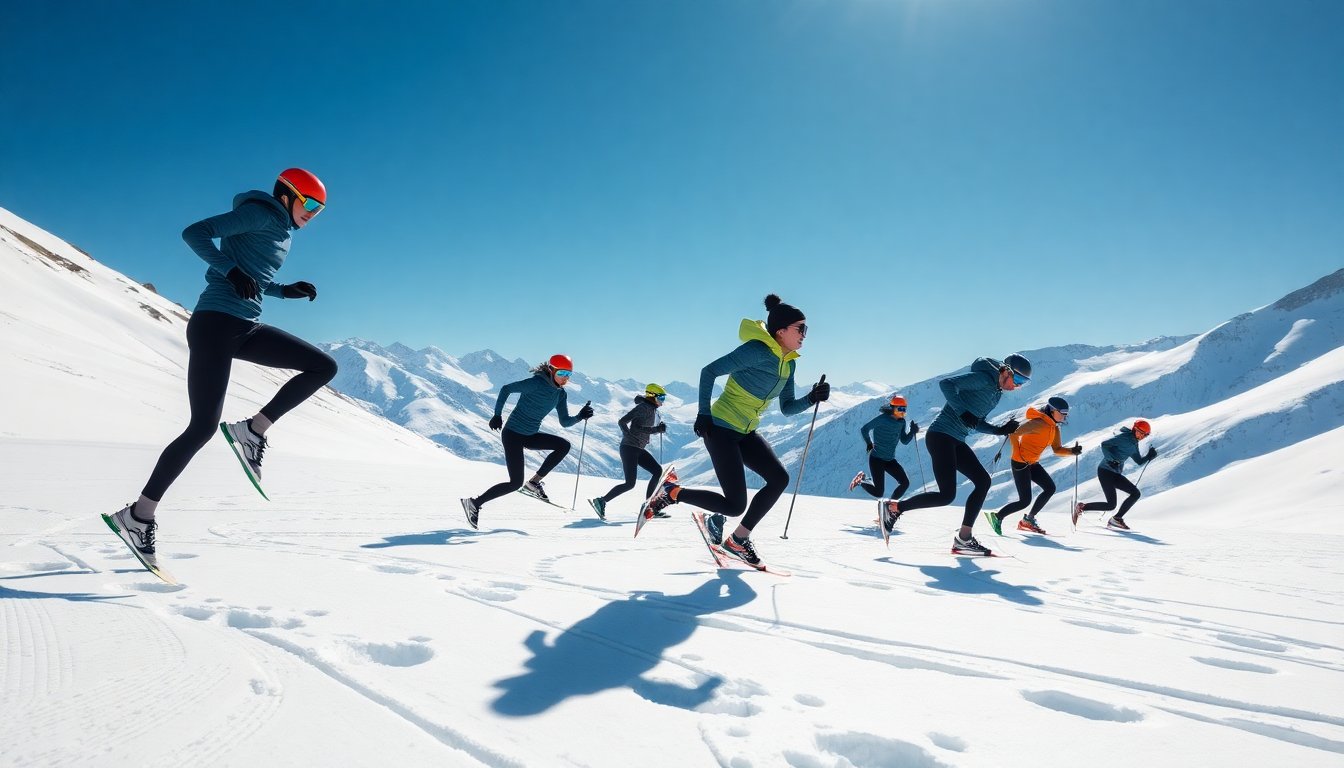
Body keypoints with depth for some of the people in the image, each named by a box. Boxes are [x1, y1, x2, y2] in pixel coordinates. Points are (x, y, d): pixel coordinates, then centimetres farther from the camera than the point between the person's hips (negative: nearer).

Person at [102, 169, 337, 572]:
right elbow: (195, 232, -13)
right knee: (203, 427, -13)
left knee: (324, 367, 1)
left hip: (246, 328, 9)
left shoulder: (282, 230, 21)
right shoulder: (261, 214, -4)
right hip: (215, 323, -9)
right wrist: (231, 271, -24)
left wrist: (287, 291, 16)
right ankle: (139, 515, -2)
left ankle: (253, 430, 0)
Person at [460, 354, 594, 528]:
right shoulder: (536, 383, -20)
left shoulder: (560, 393, 2)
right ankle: (475, 503, 0)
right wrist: (497, 415, -16)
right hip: (513, 434, -8)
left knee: (564, 446, -5)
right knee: (516, 483, -12)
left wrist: (580, 416, -16)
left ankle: (534, 483, 3)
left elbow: (565, 422, 3)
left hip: (531, 435, 8)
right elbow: (506, 389, -14)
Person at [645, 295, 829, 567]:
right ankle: (672, 492, 9)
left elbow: (787, 407, 13)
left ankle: (738, 539, 7)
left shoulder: (789, 363, 8)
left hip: (747, 433, 9)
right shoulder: (757, 350, -19)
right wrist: (704, 414, -20)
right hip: (720, 429, -9)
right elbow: (709, 371, -16)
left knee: (780, 479, -6)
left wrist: (812, 399, -5)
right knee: (735, 506, -10)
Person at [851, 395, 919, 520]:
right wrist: (869, 444, -14)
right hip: (876, 459, -7)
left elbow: (904, 441, 9)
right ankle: (861, 481, 20)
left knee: (905, 483, -7)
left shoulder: (901, 422, 4)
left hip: (890, 460, 7)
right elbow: (864, 429, -9)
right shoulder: (882, 419, -16)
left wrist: (913, 431, -6)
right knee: (878, 493, -11)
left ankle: (889, 505, 14)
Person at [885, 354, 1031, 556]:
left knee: (983, 481, 3)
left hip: (956, 442, 10)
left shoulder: (997, 393, 18)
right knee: (947, 495, -13)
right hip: (940, 435, -10)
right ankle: (895, 507, 2)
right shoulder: (983, 378, -11)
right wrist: (963, 412, -27)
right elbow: (946, 384, -21)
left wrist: (1001, 430, 7)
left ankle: (963, 538, 5)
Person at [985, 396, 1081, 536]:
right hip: (1021, 463, -9)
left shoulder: (1054, 427, 7)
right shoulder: (1038, 423, -23)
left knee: (1050, 488, 3)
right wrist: (1018, 453, -20)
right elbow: (1014, 433, -28)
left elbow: (1057, 449, 8)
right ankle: (997, 517, 8)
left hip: (1033, 463, 9)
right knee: (1025, 501, -8)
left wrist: (1072, 451, -11)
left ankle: (1028, 520, 13)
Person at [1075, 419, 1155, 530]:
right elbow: (1104, 444, -18)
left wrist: (1150, 456, 4)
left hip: (1116, 474, 9)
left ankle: (1116, 519, 8)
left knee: (1136, 493, 1)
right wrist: (1111, 459, -26)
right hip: (1105, 471, -9)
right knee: (1111, 505, -14)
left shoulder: (1134, 444, 16)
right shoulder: (1125, 438, -11)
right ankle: (1081, 507, 2)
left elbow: (1139, 462, 21)